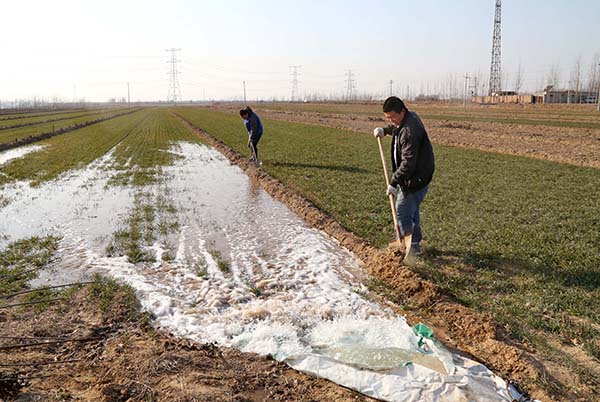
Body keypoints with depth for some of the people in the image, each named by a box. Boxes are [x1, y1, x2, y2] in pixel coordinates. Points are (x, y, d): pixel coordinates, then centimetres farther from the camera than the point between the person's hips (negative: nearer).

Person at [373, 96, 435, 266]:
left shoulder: (409, 131, -27)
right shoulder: (408, 118, 6)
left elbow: (408, 163, -30)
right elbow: (396, 127, 33)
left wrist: (394, 182, -30)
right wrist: (385, 130, 14)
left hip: (416, 178, -11)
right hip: (416, 176, 11)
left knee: (402, 211, -10)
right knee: (412, 210, 19)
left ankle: (411, 246, -11)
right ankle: (415, 245, 31)